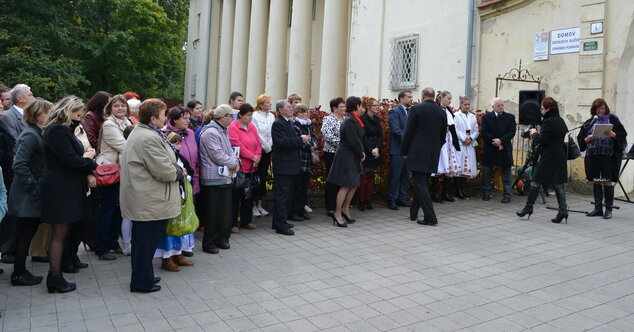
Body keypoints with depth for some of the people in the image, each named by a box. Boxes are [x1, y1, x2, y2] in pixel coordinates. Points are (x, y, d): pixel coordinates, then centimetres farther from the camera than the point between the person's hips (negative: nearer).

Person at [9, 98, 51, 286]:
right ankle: (18, 275, 12)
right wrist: (34, 187, -20)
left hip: (31, 196, 9)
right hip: (27, 197, -9)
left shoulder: (35, 133, 11)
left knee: (26, 233, 15)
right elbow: (19, 165, -25)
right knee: (26, 234, 0)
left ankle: (20, 271, 25)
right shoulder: (30, 135, -18)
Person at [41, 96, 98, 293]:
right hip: (59, 189, -10)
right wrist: (88, 159, -3)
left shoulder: (64, 129, 17)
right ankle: (55, 279, 6)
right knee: (60, 233, -3)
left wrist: (88, 173, -5)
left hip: (67, 187, 10)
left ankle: (55, 275, 18)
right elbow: (70, 160, -22)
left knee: (61, 232, 11)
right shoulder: (57, 130, -15)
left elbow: (75, 156, 12)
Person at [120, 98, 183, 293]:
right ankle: (142, 282, 13)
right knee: (147, 242, 1)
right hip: (150, 202, -11)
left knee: (142, 239, 20)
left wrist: (175, 168, 7)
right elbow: (163, 170, -25)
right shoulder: (149, 138, -22)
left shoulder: (140, 132, 14)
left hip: (141, 200, 11)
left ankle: (142, 277, 34)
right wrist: (179, 173, -6)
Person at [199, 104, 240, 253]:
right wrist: (234, 164, -8)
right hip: (213, 178, -9)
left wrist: (235, 161, -2)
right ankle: (209, 243, 11)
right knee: (213, 213, -1)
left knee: (226, 211, 14)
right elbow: (218, 156, -20)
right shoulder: (210, 132, -16)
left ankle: (222, 238, 26)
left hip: (226, 177, 9)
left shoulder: (223, 131, 15)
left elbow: (229, 150, 19)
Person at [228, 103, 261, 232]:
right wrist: (252, 157, -13)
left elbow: (258, 143, 11)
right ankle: (233, 223, 8)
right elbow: (238, 145, -16)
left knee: (248, 195, 13)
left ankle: (246, 221, 24)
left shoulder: (252, 127, 12)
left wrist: (257, 157, -5)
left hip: (251, 167, 7)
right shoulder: (233, 127, -9)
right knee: (236, 195, 0)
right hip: (238, 167, -7)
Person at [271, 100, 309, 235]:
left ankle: (280, 221, 25)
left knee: (287, 195, 15)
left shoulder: (288, 123, 19)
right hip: (283, 166, -10)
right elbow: (283, 142, -24)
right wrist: (300, 140, -18)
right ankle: (281, 225, -2)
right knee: (282, 195, -6)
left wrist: (302, 139, 3)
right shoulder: (278, 124, -13)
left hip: (291, 165, 10)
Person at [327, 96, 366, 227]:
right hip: (346, 157, -10)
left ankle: (345, 209, 26)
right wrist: (361, 154, -10)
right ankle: (337, 214, 3)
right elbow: (353, 141, -21)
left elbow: (358, 139, 17)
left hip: (353, 157, 10)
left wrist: (361, 152, 4)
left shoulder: (353, 120, 14)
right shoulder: (349, 121, -17)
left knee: (354, 185, 13)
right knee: (346, 186, -6)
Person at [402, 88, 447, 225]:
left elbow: (408, 132, -7)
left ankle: (430, 217, -7)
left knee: (421, 184, -2)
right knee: (422, 183, 16)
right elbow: (443, 136, 11)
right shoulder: (442, 112, 6)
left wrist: (404, 152, 3)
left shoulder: (416, 109, -8)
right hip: (433, 155, 5)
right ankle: (413, 212, 26)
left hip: (417, 153, -5)